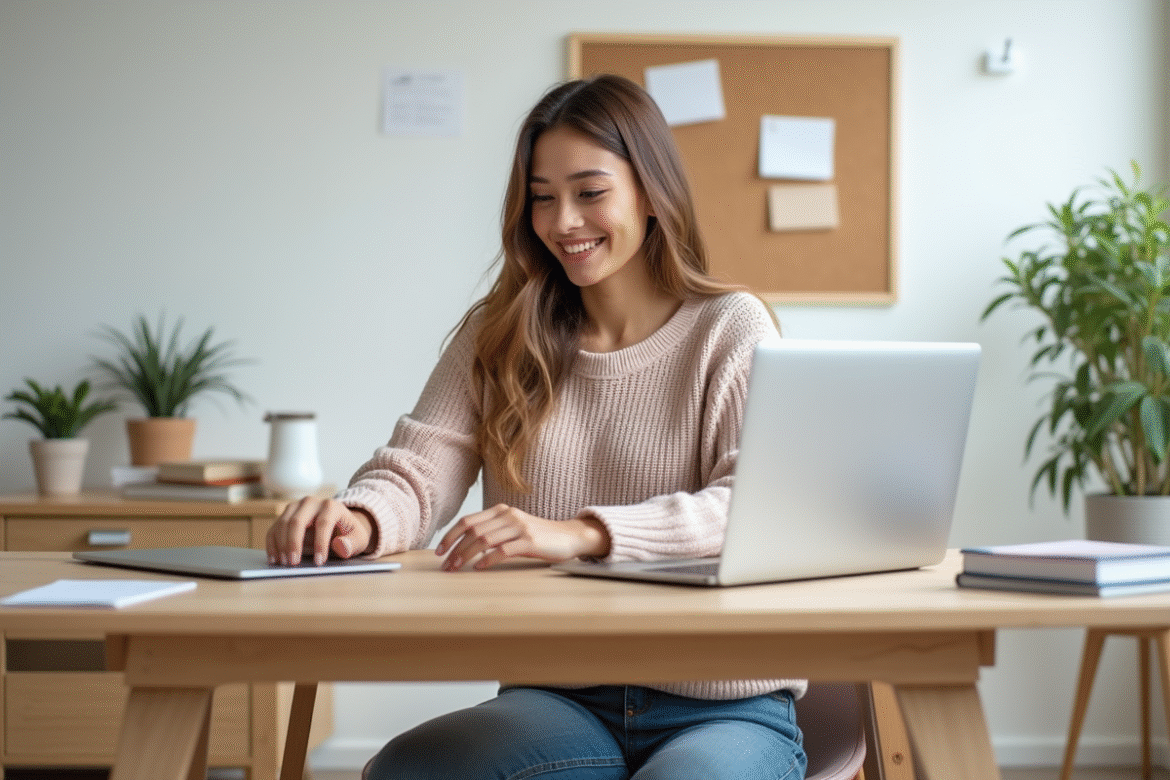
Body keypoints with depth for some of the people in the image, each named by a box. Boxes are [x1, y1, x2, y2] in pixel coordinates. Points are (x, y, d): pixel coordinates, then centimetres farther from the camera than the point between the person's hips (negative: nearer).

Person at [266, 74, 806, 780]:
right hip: (557, 702, 4)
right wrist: (358, 519, -22)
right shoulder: (495, 339, 14)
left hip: (723, 706, -3)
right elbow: (418, 470, 4)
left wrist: (583, 533, -28)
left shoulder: (732, 330, 2)